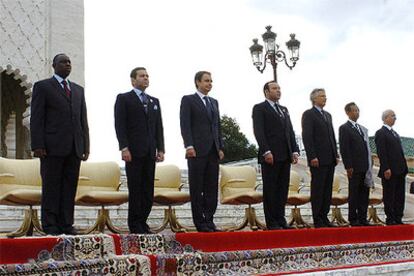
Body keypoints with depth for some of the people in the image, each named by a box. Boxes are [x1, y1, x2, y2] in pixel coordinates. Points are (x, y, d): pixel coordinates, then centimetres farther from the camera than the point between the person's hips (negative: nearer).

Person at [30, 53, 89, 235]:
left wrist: (86, 146, 9)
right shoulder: (42, 87, 4)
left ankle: (66, 224, 7)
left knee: (70, 186, 3)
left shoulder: (78, 90, 19)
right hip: (52, 146, -5)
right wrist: (37, 146, -12)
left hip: (74, 148, 5)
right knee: (51, 187, -1)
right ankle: (50, 225, 3)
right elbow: (36, 118, -3)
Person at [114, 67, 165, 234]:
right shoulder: (123, 99, 4)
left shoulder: (154, 101, 19)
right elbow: (120, 125, -5)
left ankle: (142, 222, 10)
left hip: (150, 152, 5)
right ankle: (135, 225, 3)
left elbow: (159, 127, 16)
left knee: (148, 190, 3)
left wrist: (160, 149, 7)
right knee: (135, 189, -3)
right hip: (133, 151, -5)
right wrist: (124, 148, -14)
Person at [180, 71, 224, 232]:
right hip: (197, 151, -6)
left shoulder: (214, 102, 20)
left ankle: (209, 220, 10)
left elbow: (218, 126, 19)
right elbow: (185, 125, -8)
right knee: (197, 188, -2)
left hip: (213, 151, 6)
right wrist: (189, 146, -18)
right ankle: (200, 222, 1)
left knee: (212, 188, 5)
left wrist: (220, 148, 10)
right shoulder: (188, 100, 1)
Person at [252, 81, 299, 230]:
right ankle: (271, 222, 0)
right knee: (270, 190, -3)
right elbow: (258, 132, -9)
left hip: (285, 156, 7)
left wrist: (295, 151, 7)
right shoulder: (259, 108, 1)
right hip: (270, 156, -6)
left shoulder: (284, 110, 22)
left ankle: (280, 220, 11)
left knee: (283, 189, 6)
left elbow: (290, 131, 19)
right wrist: (266, 151, -18)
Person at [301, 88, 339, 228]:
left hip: (330, 160, 7)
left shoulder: (328, 115, 20)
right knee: (317, 189, -4)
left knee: (327, 190, 7)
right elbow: (307, 137, -11)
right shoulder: (308, 114, -4)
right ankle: (317, 220, -1)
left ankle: (324, 217, 12)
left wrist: (336, 155, 12)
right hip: (318, 160, -7)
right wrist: (312, 157, -18)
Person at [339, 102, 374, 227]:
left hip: (365, 167, 7)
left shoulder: (363, 129, 17)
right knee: (354, 193, -1)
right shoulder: (344, 128, -5)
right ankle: (353, 219, 6)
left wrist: (368, 166, 10)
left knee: (364, 193, 8)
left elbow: (366, 148, 17)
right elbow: (344, 149, -10)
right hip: (354, 168, -7)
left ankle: (362, 218, 14)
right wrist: (348, 167, -16)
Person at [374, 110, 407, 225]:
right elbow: (381, 152, -15)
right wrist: (386, 169, -22)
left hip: (400, 170, 8)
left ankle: (398, 219, 16)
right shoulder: (381, 133, -7)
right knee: (389, 197, -1)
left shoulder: (395, 133, 20)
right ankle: (390, 220, 5)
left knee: (400, 197, 10)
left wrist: (404, 167, 13)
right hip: (389, 171, -8)